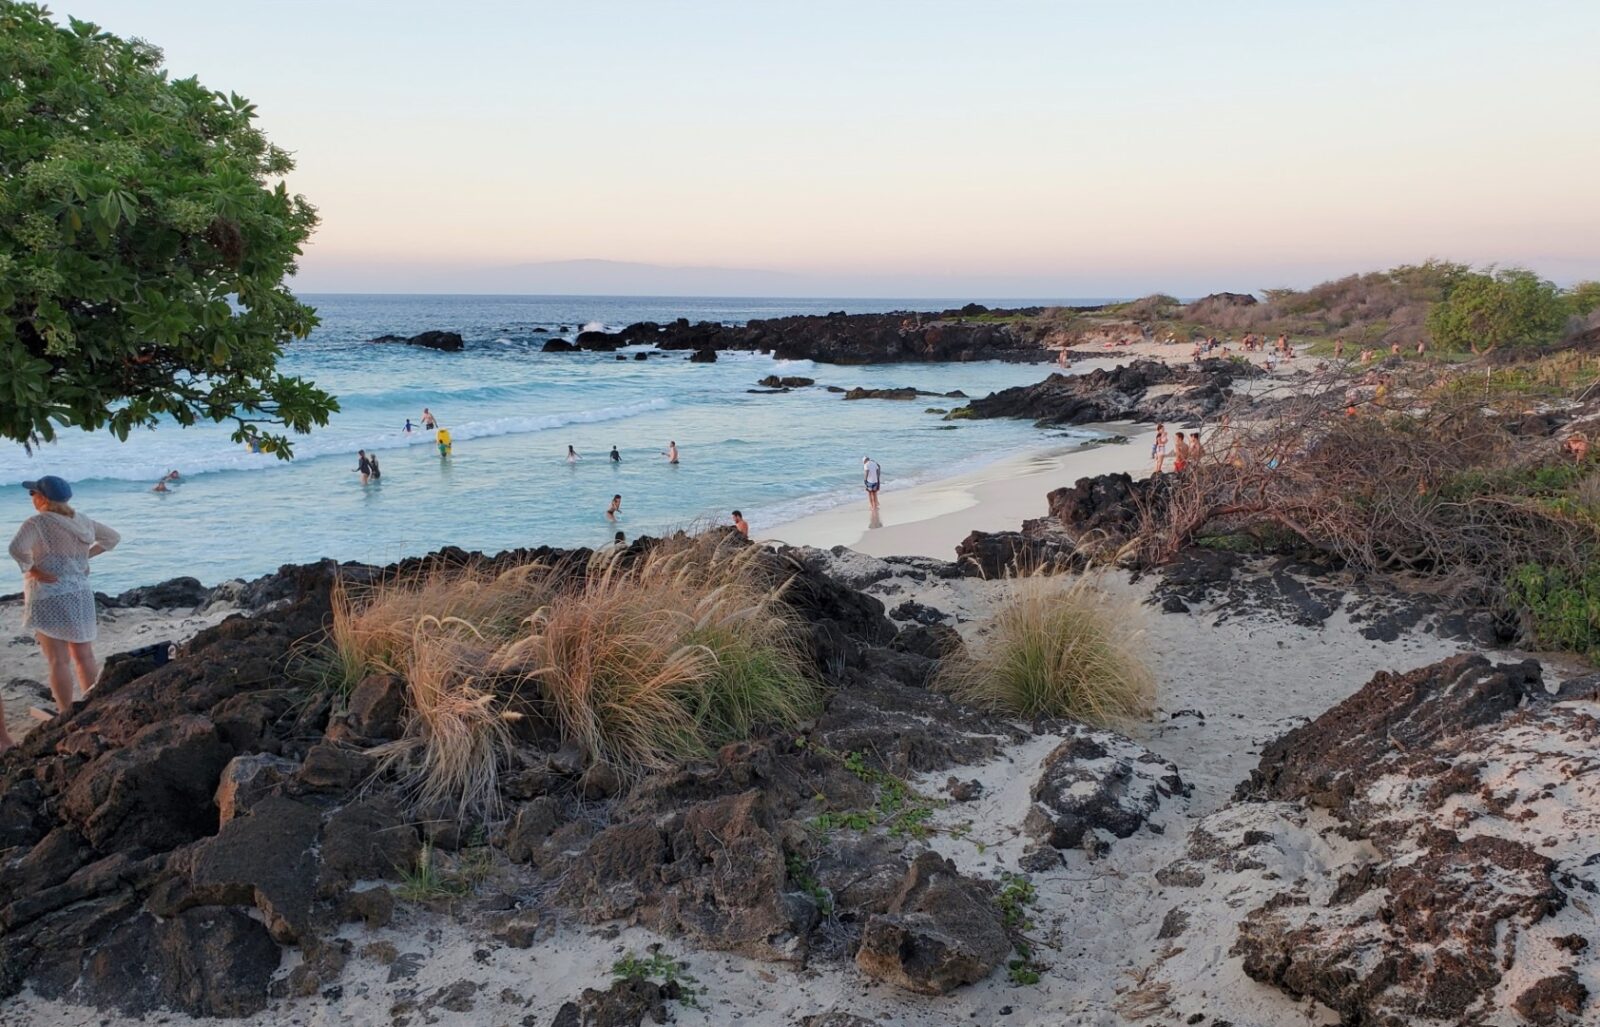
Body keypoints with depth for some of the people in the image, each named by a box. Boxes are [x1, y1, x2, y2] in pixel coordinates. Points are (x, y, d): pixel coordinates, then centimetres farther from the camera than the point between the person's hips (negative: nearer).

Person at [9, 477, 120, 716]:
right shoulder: (80, 521, 7)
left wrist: (33, 570, -15)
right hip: (80, 595, 6)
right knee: (85, 657, 13)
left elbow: (17, 549, -30)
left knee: (59, 661, -1)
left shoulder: (37, 523, -12)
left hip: (49, 598, -6)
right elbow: (112, 537, 20)